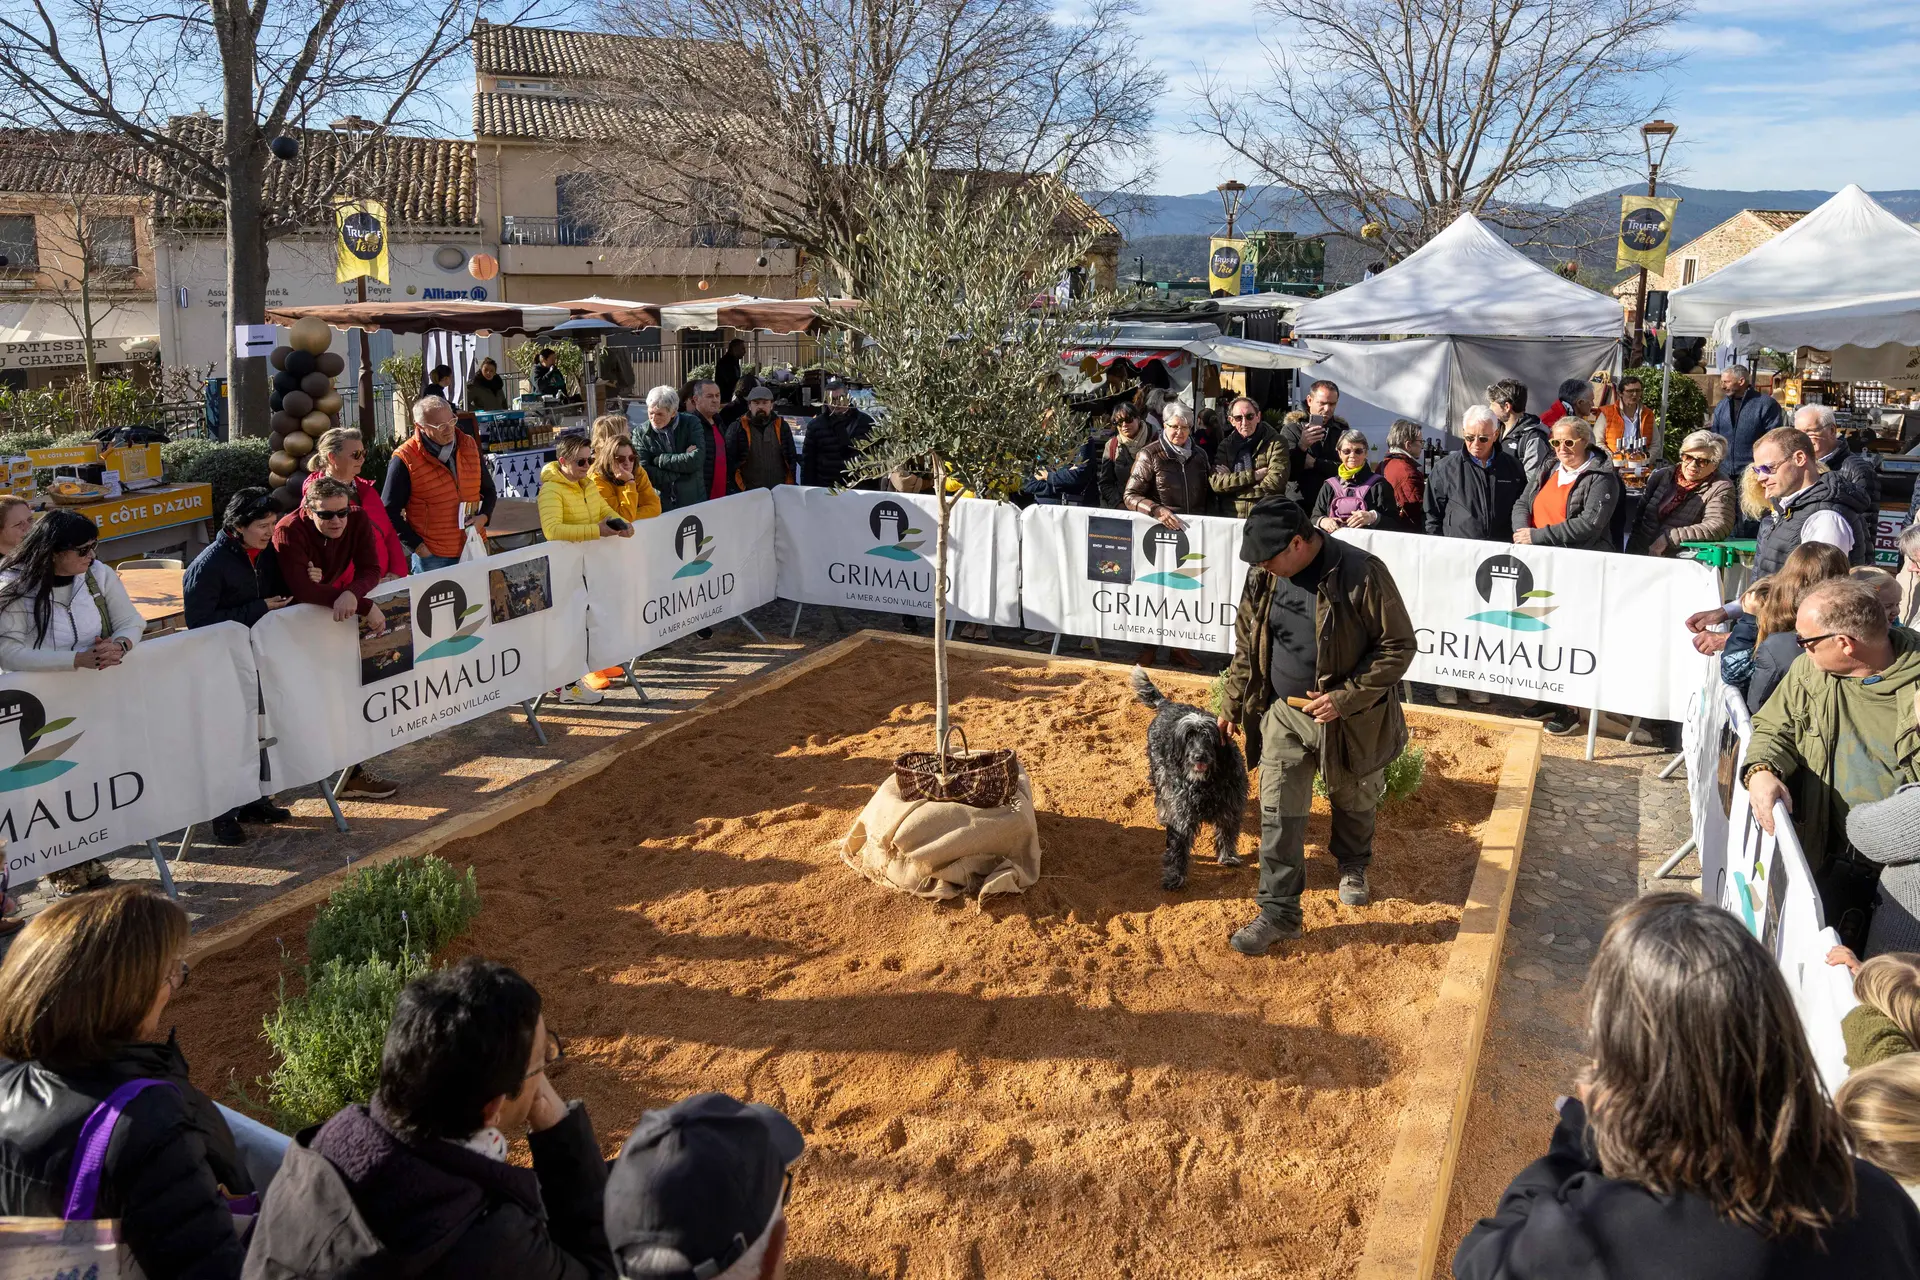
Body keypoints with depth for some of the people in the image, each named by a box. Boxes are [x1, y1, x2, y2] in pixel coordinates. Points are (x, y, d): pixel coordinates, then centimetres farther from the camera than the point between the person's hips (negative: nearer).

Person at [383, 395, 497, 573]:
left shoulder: (469, 446, 5)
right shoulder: (405, 460, -10)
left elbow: (488, 489, 17)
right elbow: (389, 512, -6)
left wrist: (483, 517, -2)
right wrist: (417, 546, -11)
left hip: (474, 550, 5)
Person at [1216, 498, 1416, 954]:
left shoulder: (1362, 574, -23)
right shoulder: (1263, 577, -7)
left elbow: (1399, 646, -18)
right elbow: (1246, 645, 8)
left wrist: (1344, 698, -23)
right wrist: (1232, 703, 12)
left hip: (1349, 716, -3)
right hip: (1283, 712, 3)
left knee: (1353, 801, 21)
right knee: (1278, 814, 0)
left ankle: (1353, 867, 50)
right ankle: (1278, 912, 10)